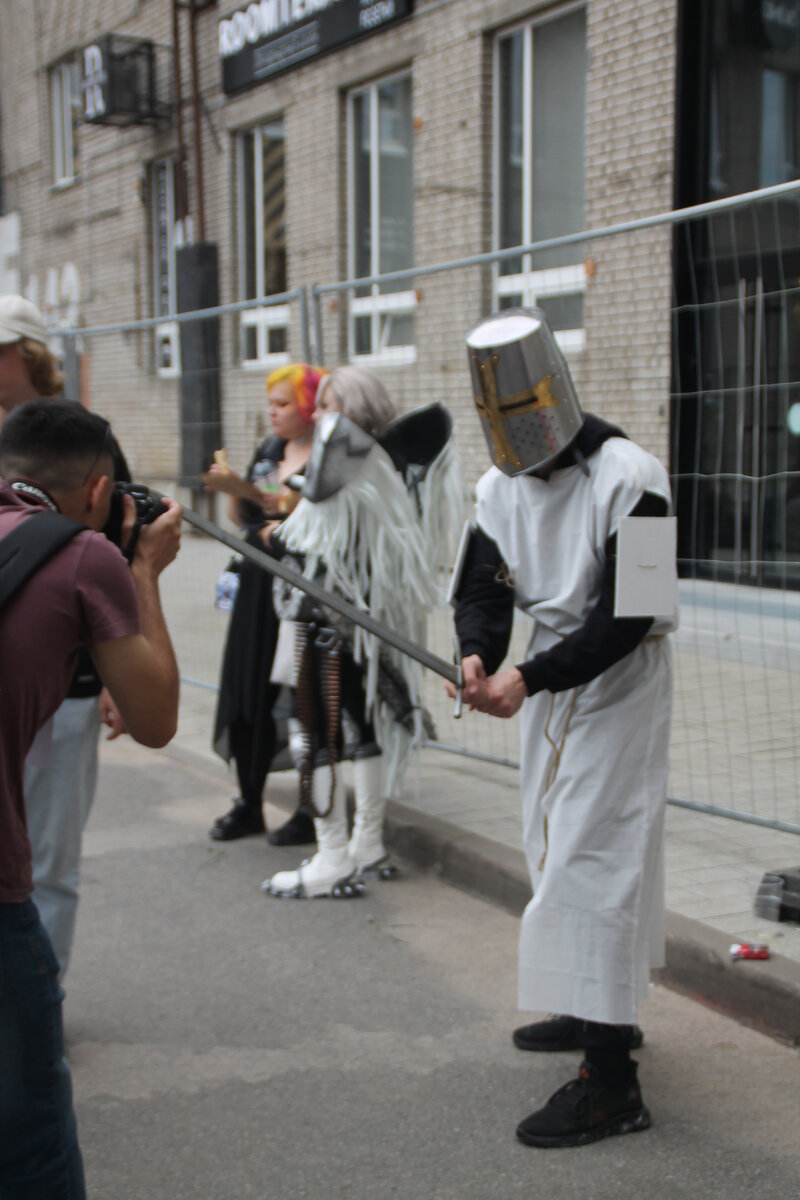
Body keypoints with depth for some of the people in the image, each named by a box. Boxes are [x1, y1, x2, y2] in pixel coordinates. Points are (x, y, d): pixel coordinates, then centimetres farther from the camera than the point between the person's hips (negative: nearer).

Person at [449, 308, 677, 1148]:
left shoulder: (628, 478, -20)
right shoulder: (501, 485, 4)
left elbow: (625, 619, -24)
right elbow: (483, 587, 1)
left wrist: (528, 678, -31)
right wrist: (477, 655, -21)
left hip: (618, 679, -8)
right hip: (545, 677, 8)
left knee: (591, 857, -12)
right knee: (554, 845, 18)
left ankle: (611, 1081, -6)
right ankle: (597, 1010, 37)